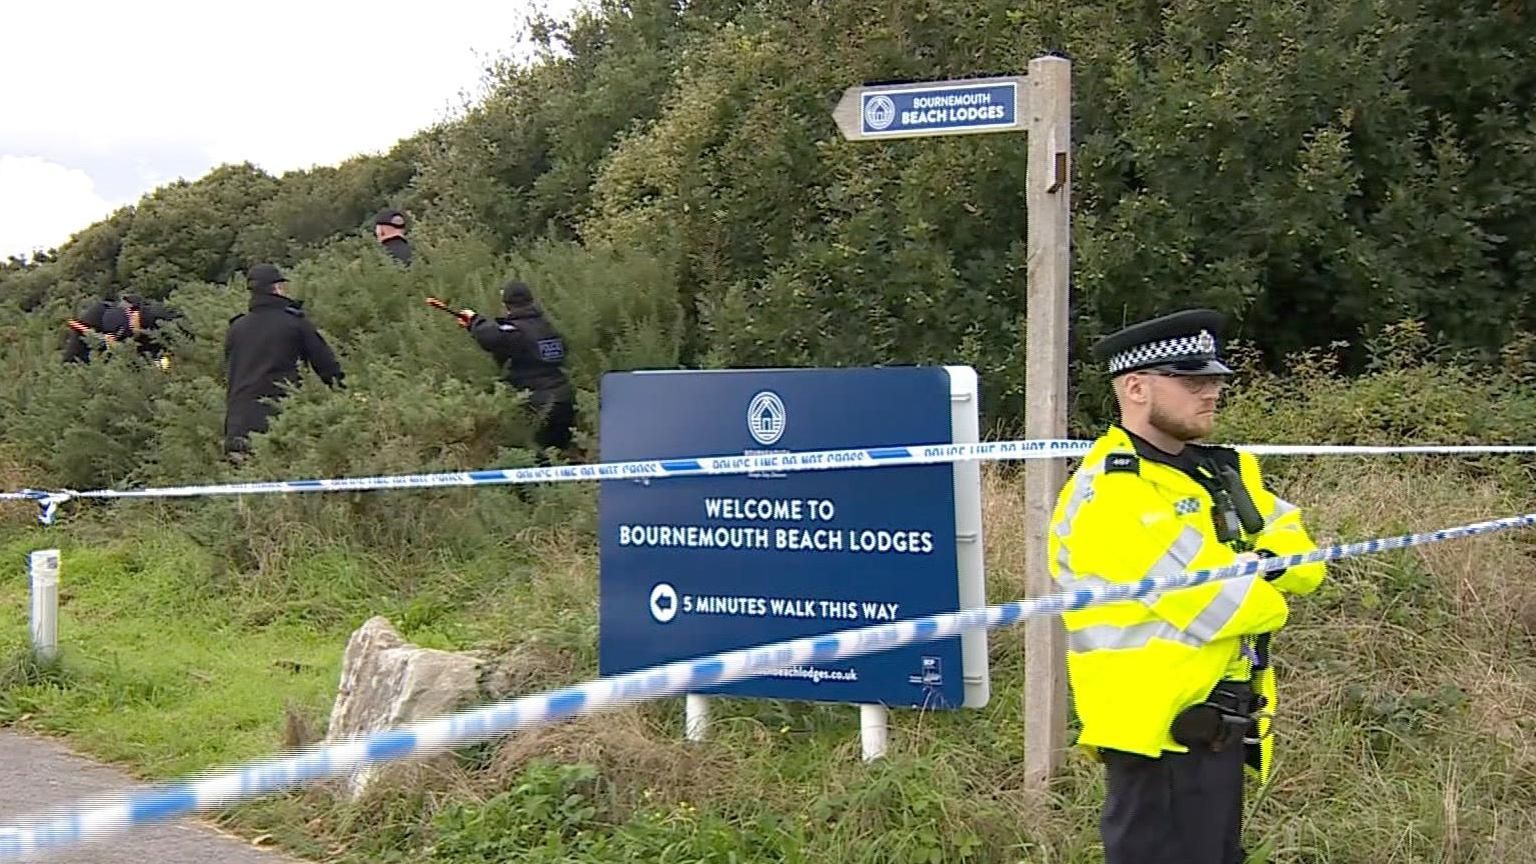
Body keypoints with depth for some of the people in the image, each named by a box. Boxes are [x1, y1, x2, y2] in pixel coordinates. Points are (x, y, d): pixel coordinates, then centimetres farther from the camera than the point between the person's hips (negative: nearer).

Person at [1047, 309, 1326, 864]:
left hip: (1220, 730, 9)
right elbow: (1222, 607, -22)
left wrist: (1258, 563, -13)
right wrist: (1265, 594, -2)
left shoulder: (1221, 473, 14)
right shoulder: (1110, 493, -18)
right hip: (1160, 734, -9)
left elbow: (1304, 563, 7)